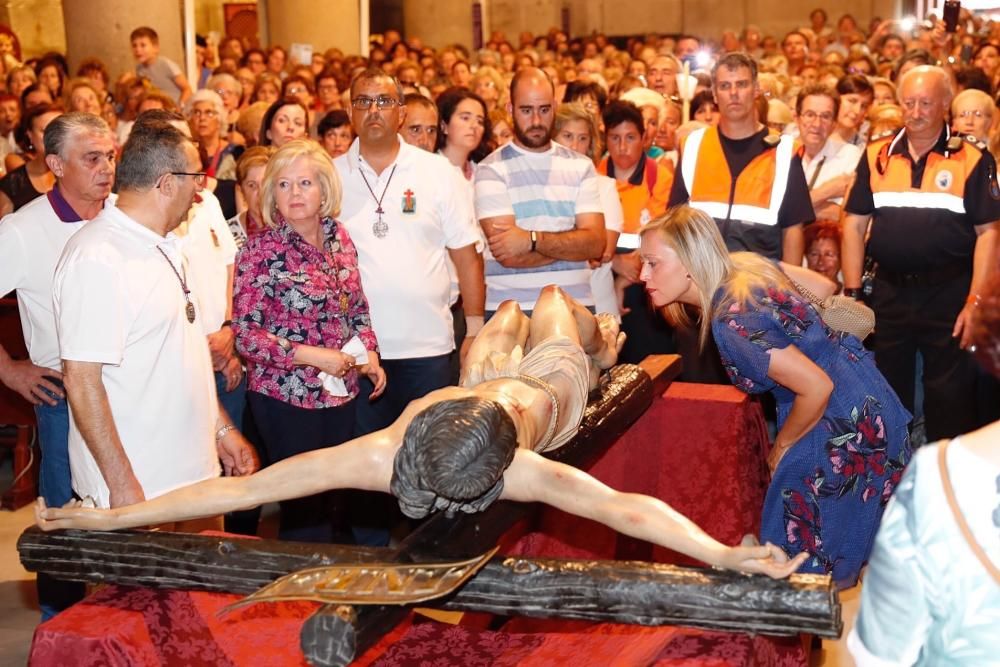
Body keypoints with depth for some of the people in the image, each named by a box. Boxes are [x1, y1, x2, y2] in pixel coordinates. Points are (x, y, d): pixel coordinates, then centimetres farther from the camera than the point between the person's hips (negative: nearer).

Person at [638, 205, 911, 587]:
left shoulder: (731, 324, -30)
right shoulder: (746, 263, -4)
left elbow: (817, 387, -28)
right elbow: (824, 288, 8)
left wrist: (781, 447, -12)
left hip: (842, 423, -9)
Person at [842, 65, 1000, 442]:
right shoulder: (877, 157, 6)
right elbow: (855, 224, 7)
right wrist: (851, 293, 1)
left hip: (949, 294, -3)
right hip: (890, 293, 3)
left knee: (950, 398, 3)